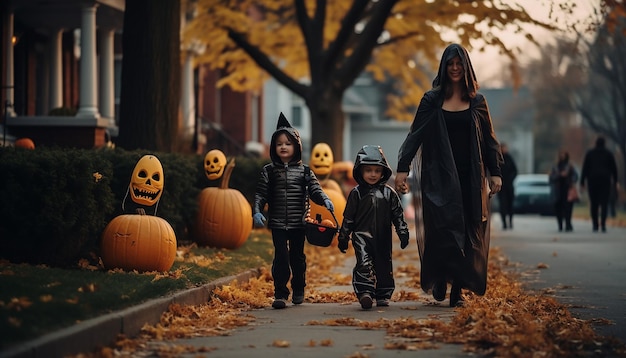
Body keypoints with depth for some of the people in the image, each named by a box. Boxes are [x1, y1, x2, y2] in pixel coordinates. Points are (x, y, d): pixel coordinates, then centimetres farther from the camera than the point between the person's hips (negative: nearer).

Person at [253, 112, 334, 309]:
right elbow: (260, 193, 1)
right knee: (281, 257, -7)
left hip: (298, 223, 1)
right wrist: (257, 211, -13)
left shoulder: (304, 171, 5)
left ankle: (299, 291, 27)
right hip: (278, 223, -1)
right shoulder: (269, 171, 4)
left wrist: (324, 200, -21)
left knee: (297, 256, 11)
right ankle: (280, 294, -4)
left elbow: (315, 189, -1)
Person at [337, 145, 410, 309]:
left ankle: (383, 296, 20)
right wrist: (343, 237, 7)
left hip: (383, 238, 3)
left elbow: (398, 215, 12)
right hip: (362, 236, -3)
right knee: (364, 263, -19)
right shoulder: (356, 193, 2)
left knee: (384, 266, 8)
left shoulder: (389, 193, 7)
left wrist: (403, 233, 6)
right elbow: (348, 218, 6)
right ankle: (365, 293, -25)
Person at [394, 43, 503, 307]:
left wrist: (495, 173, 1)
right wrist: (402, 168, -9)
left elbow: (489, 140, 10)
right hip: (440, 175, -2)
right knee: (443, 229, -11)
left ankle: (458, 290, 3)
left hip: (470, 176, 2)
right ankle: (439, 280, 7)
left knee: (468, 233, -1)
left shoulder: (477, 102, 9)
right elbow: (415, 135, 1)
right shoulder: (432, 100, 4)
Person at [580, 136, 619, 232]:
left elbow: (585, 169, 1)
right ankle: (603, 224, -18)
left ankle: (595, 225, 6)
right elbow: (614, 168, 7)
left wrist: (582, 182, 3)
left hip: (592, 180, 0)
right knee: (604, 203, -4)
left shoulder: (589, 153, 4)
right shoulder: (609, 154, 6)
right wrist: (616, 182, 14)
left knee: (594, 203, 7)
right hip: (605, 180, 0)